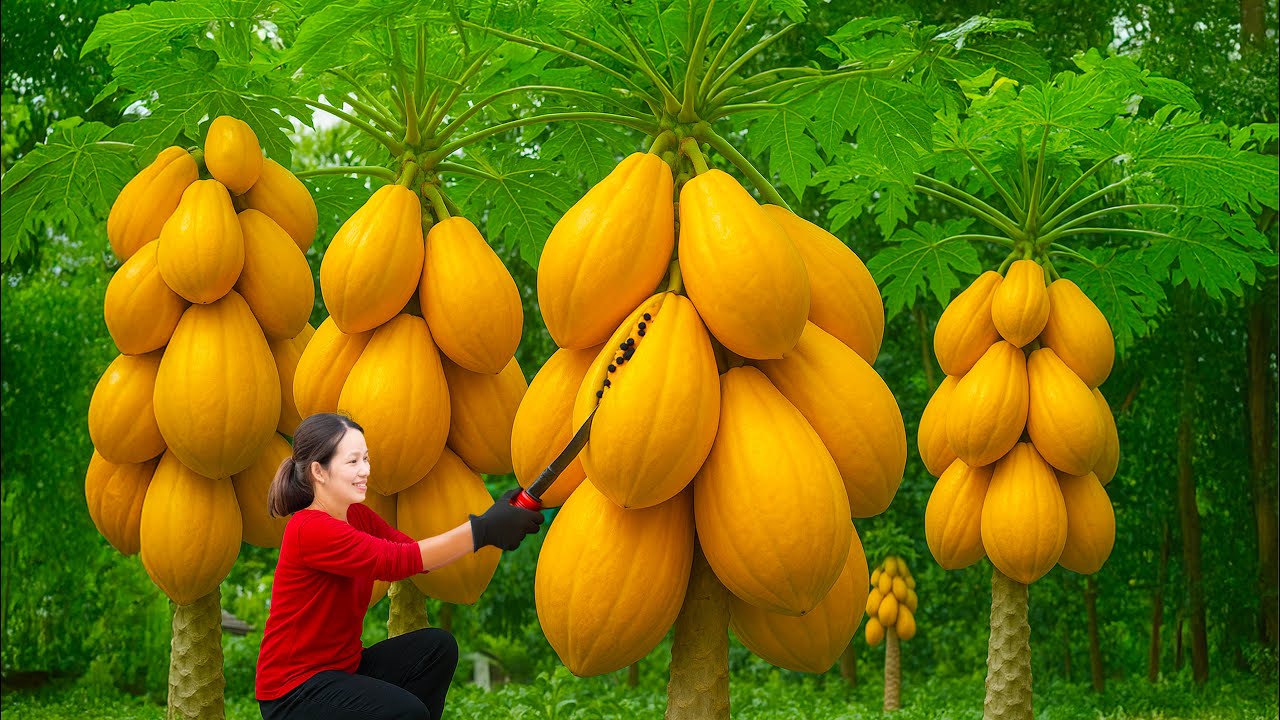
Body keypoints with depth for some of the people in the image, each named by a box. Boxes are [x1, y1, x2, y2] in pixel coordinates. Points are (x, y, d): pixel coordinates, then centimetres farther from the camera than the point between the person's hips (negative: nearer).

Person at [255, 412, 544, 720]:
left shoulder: (358, 516, 7)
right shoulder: (309, 530, -22)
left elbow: (419, 555, -3)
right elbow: (395, 561, -30)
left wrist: (493, 527, -18)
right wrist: (481, 531, -33)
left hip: (343, 665, 9)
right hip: (294, 690, -9)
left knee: (437, 646, -5)